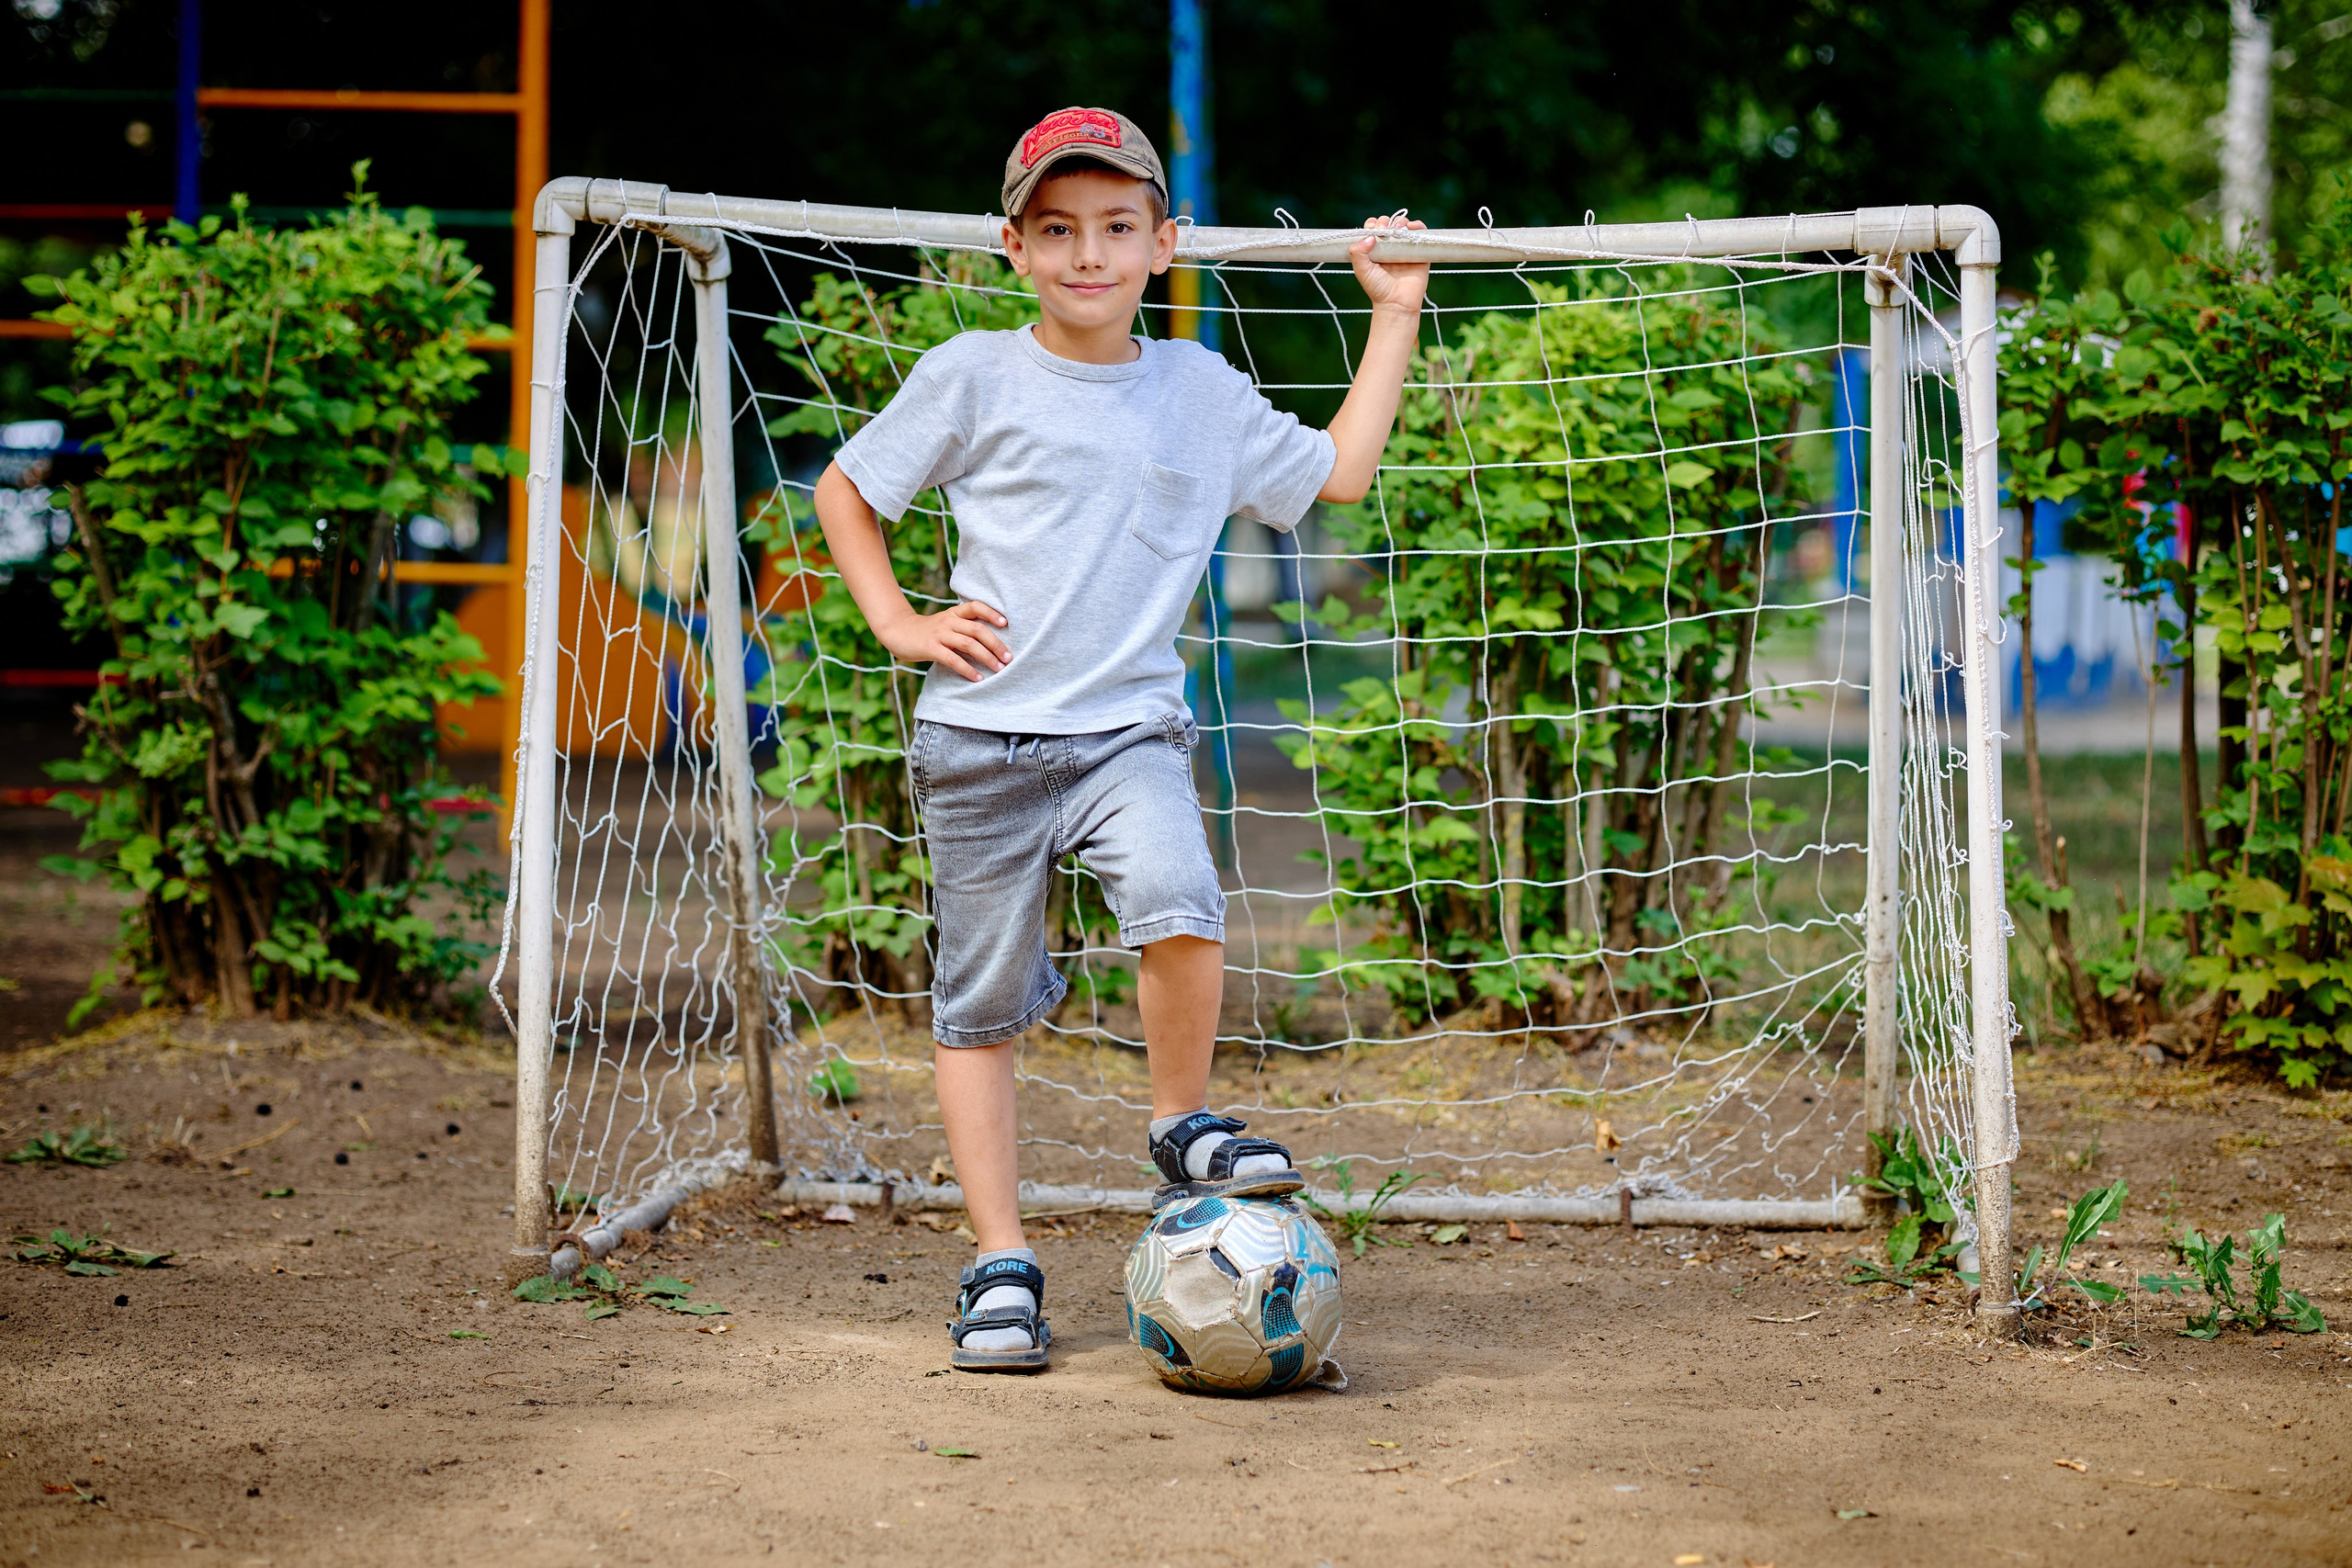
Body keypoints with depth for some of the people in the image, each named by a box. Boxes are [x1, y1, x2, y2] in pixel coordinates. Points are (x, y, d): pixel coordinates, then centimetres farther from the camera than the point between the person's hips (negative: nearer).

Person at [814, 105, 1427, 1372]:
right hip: (982, 736, 0)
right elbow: (844, 490, 12)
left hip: (1129, 730, 1)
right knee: (981, 1004, 3)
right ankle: (1000, 1264, 13)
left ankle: (1183, 1131, -4)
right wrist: (899, 624, 0)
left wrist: (1395, 316, 18)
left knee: (1181, 906, -28)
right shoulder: (973, 378, 1)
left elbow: (1340, 473, 16)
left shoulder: (1201, 390, 8)